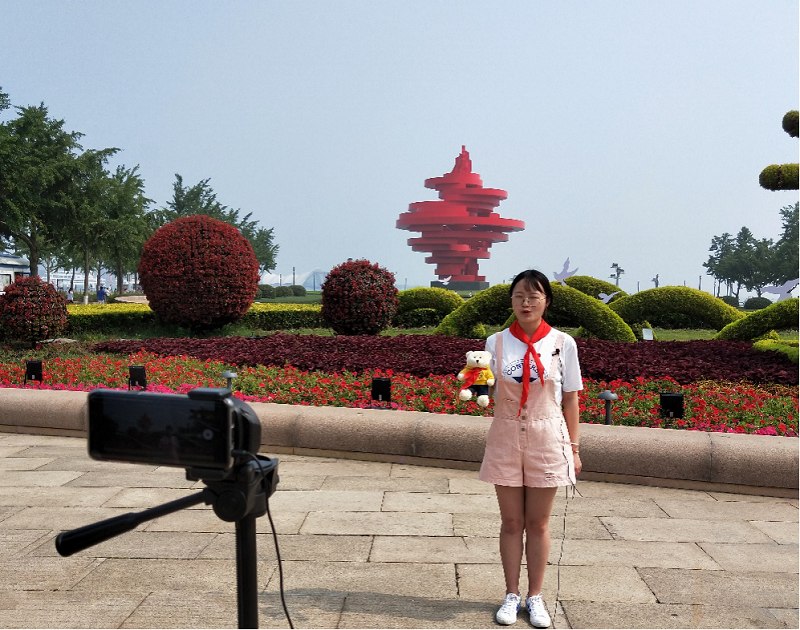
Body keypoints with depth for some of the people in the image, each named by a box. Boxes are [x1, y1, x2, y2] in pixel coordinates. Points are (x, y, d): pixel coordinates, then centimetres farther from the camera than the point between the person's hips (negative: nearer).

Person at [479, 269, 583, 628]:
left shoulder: (562, 343, -3)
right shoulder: (496, 342, -1)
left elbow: (570, 399, 1)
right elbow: (488, 394, 3)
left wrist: (574, 448, 2)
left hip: (547, 439, -1)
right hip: (506, 437, 1)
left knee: (538, 523, 9)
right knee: (511, 522, 9)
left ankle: (535, 597, 23)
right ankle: (511, 595, 24)